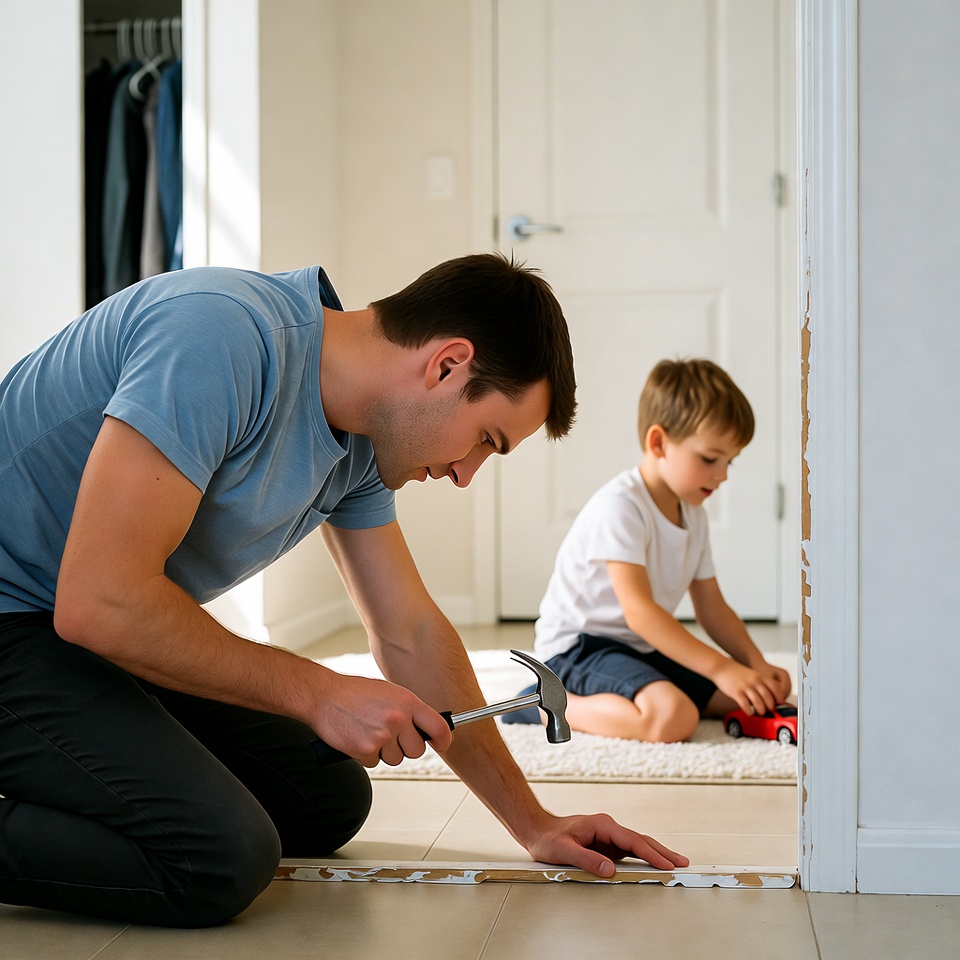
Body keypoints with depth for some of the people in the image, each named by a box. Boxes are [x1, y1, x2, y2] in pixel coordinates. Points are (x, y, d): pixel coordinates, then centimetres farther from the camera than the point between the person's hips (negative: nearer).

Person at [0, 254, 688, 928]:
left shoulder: (360, 447, 1)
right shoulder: (223, 338, -28)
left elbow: (412, 636, 9)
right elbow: (98, 602, -32)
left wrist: (532, 824, 8)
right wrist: (319, 694, -22)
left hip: (121, 633, 9)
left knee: (331, 805, 7)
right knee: (223, 857, -25)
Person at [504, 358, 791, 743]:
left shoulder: (693, 515, 10)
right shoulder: (620, 505, -19)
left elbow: (713, 610, 12)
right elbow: (638, 611, -27)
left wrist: (758, 666, -6)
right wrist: (722, 668, -30)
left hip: (646, 651, 10)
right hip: (578, 648, -10)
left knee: (764, 693, 1)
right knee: (672, 718, -36)